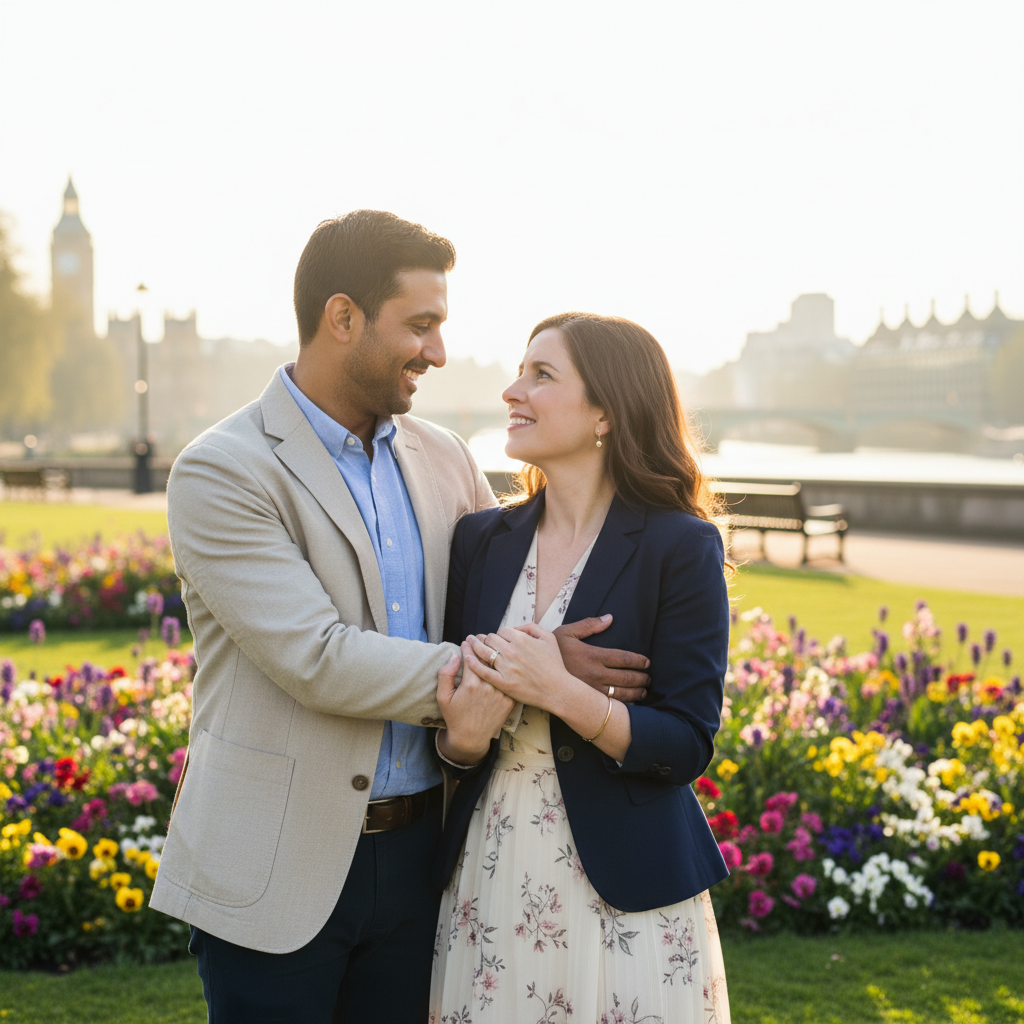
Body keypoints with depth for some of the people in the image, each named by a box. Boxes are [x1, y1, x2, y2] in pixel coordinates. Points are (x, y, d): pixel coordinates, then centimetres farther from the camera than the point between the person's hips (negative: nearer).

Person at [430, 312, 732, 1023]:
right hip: (490, 878, 4)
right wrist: (463, 735, -12)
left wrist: (562, 693, -23)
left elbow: (688, 746, -11)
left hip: (622, 891, -4)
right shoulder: (481, 539, 4)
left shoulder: (680, 546, -9)